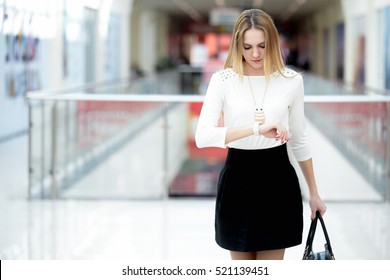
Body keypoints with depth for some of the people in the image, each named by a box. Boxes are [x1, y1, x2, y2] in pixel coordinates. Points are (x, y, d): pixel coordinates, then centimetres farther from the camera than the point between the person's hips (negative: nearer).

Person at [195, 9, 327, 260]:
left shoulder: (292, 80, -1)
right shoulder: (223, 80, -6)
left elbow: (299, 140, 11)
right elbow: (203, 136, -19)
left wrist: (314, 193, 15)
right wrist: (256, 129, -30)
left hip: (277, 179, 0)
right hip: (238, 179, 0)